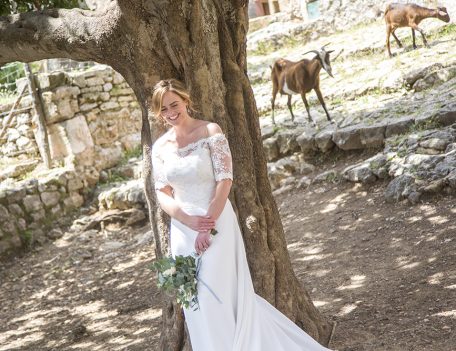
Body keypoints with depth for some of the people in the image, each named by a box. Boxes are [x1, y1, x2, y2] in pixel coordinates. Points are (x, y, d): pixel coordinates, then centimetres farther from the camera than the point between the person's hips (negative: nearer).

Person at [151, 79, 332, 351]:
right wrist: (189, 220, -13)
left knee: (220, 297, -2)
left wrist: (208, 227, -17)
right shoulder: (160, 147, 5)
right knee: (196, 304, 11)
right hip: (183, 230, 5)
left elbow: (225, 181, -13)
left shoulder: (210, 132, -8)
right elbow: (162, 193, 4)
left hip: (216, 225, -5)